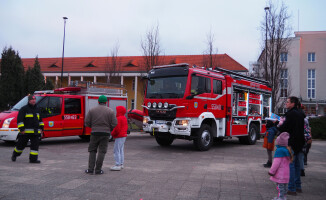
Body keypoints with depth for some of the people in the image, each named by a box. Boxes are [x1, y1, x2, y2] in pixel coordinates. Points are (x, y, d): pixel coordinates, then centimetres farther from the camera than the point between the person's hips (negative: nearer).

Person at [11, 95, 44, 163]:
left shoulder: (37, 109, 16)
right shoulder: (24, 109, -4)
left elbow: (40, 120, 25)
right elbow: (19, 120, -9)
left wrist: (41, 128, 18)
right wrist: (21, 129, -16)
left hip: (35, 131, 5)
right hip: (26, 131, -5)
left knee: (35, 145, -2)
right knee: (21, 144, 6)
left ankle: (33, 159, 2)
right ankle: (14, 155, 31)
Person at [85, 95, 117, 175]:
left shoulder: (92, 110, 1)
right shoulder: (110, 111, 0)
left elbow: (87, 122, 0)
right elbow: (114, 124, -4)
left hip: (95, 132, 1)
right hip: (105, 133, 0)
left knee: (92, 151, 11)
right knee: (102, 152, 5)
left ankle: (90, 169, 7)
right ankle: (98, 170, 5)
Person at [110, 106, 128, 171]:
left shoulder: (119, 118, -17)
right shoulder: (124, 118, 14)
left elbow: (117, 128, -21)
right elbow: (126, 127, 19)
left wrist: (113, 134, -8)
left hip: (119, 136, -10)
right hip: (124, 136, 10)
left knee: (117, 150, -8)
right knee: (121, 150, 14)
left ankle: (118, 165, -9)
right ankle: (121, 164, 20)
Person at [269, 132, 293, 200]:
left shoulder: (279, 150, -21)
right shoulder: (287, 150, 7)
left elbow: (276, 163, -21)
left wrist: (271, 171, -14)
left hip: (280, 174, -9)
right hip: (285, 173, 9)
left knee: (280, 186, -4)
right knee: (283, 186, 19)